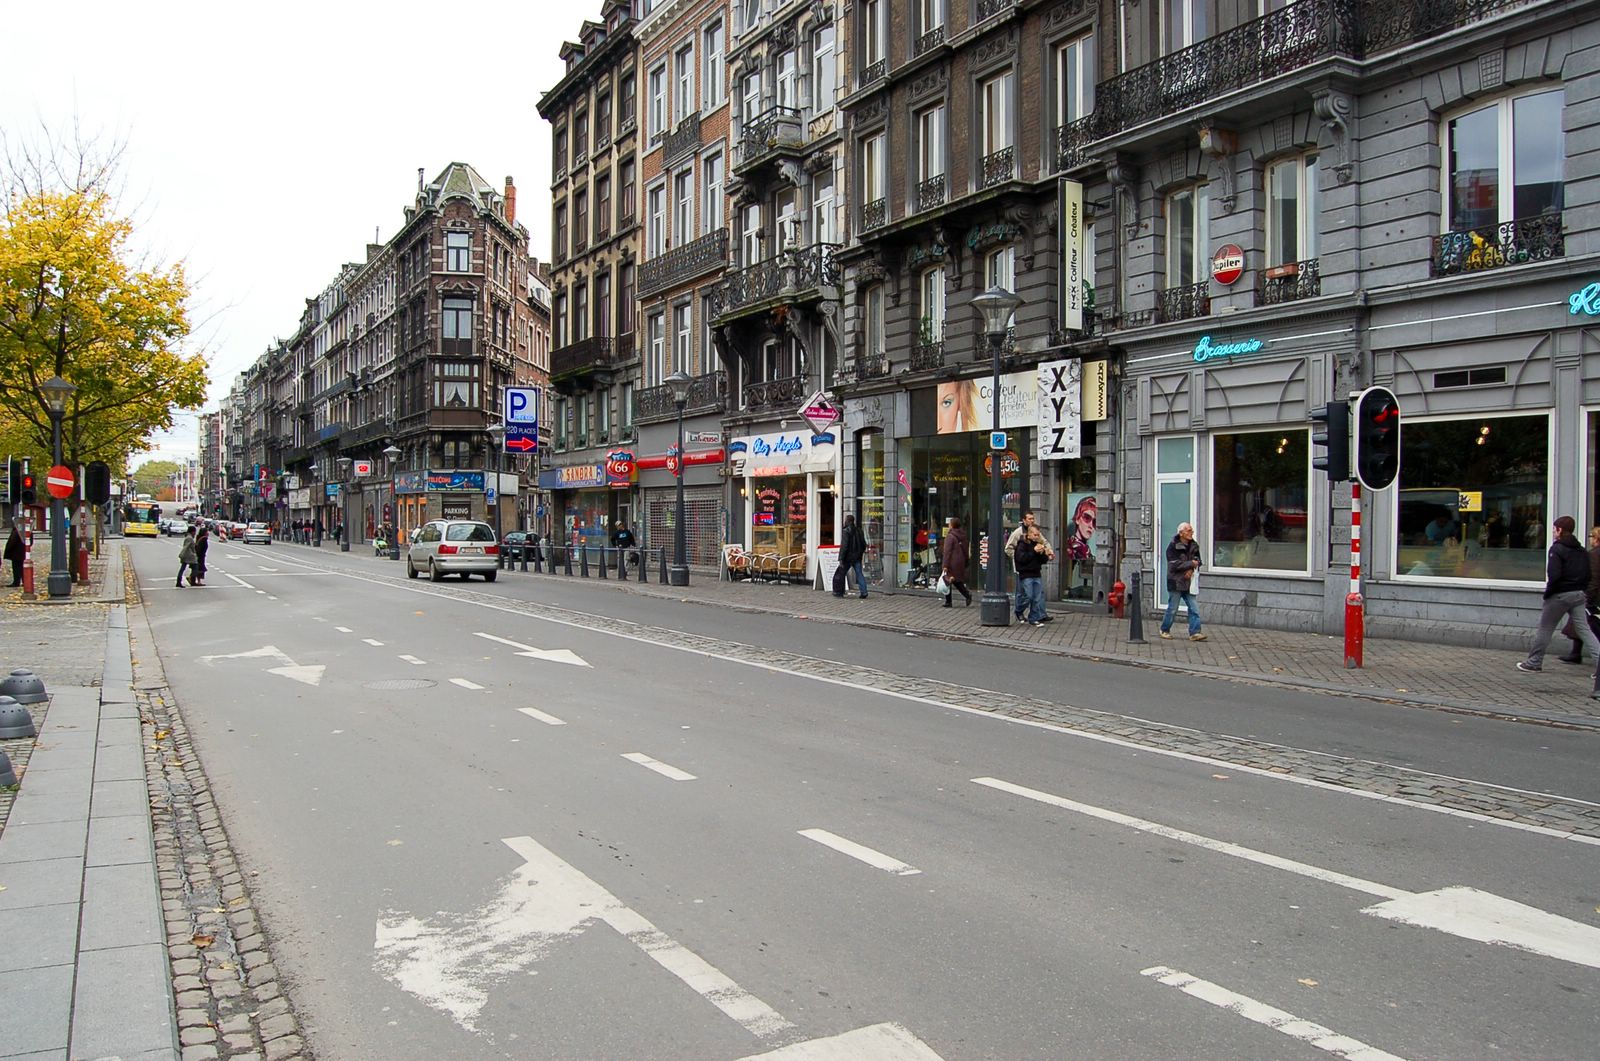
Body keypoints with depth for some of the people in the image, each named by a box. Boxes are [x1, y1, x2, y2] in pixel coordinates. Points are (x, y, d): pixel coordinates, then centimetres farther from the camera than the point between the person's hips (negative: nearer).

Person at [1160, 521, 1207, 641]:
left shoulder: (1193, 545, 8)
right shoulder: (1173, 546, -11)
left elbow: (1197, 560, 12)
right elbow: (1175, 564, -18)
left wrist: (1191, 570, -8)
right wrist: (1191, 564, -15)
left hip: (1188, 582, 6)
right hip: (1175, 582, -6)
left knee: (1194, 608, -2)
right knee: (1172, 609, 3)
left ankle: (1194, 633, 0)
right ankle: (1165, 630, 19)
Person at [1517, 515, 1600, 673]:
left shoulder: (1557, 549, -13)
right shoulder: (1581, 550, 12)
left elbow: (1554, 575, -20)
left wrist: (1548, 593, -9)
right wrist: (1583, 591, 16)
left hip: (1560, 595, -7)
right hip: (1579, 595, 7)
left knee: (1545, 629, 5)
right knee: (1583, 629, 6)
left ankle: (1534, 662, 12)